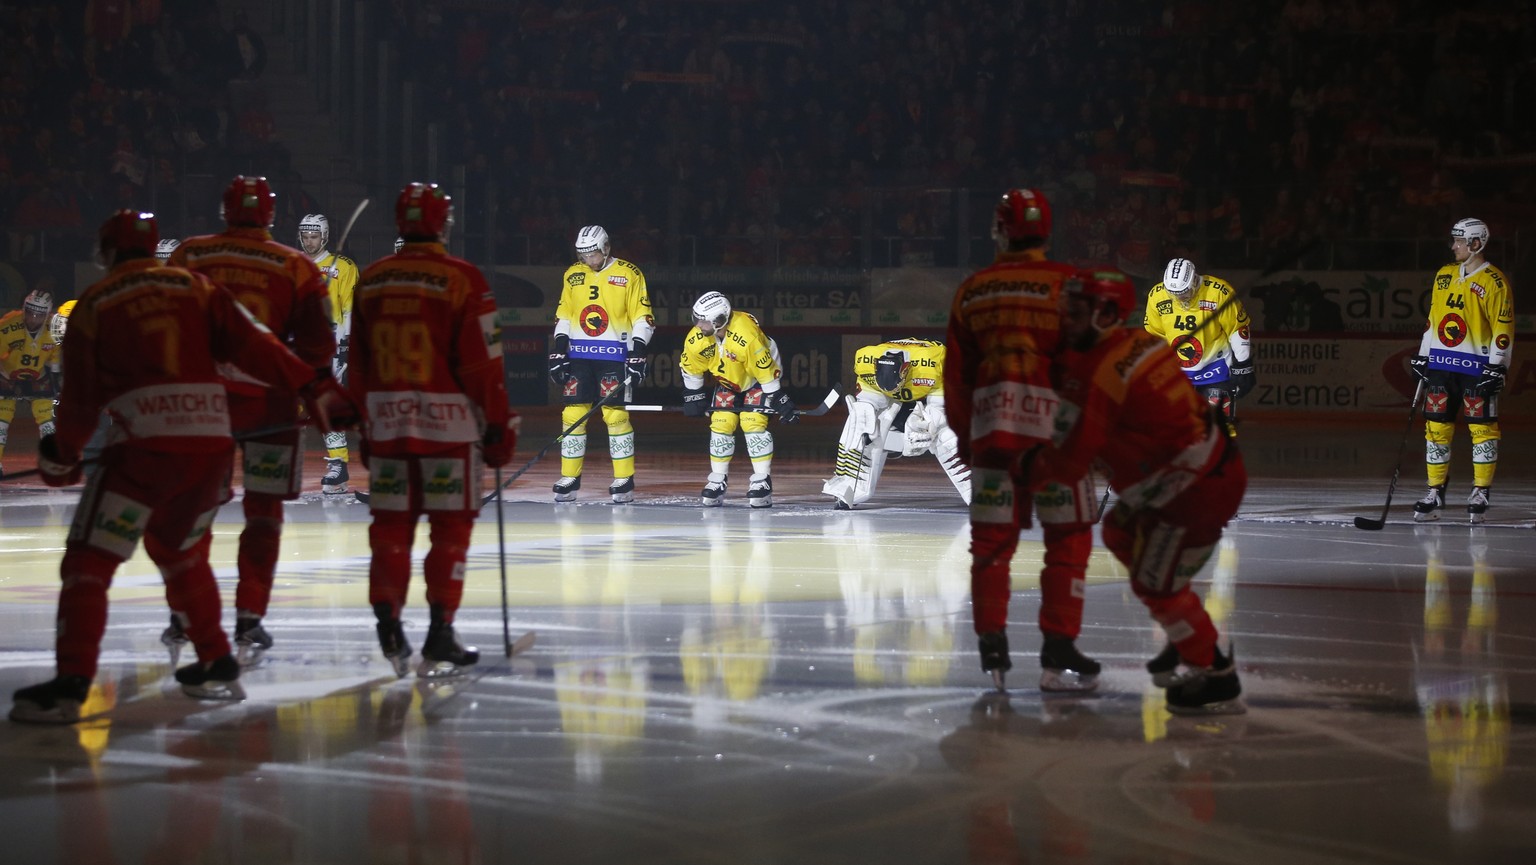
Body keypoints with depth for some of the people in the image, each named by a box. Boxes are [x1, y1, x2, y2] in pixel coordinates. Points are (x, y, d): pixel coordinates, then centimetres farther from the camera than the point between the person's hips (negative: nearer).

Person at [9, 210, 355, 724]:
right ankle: (217, 666, 27)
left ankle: (71, 685, -12)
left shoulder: (93, 306, 7)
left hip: (144, 445, -4)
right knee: (178, 549, 26)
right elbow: (251, 345, 3)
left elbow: (82, 396, 7)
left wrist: (63, 454, 22)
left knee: (89, 560, 0)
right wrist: (313, 386, 4)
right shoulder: (195, 287, 14)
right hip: (213, 442, 5)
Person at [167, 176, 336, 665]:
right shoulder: (295, 268, -1)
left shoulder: (188, 257, 3)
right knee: (263, 512, 8)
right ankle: (249, 622, 3)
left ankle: (182, 617, 13)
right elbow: (317, 345, -4)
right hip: (268, 400, -1)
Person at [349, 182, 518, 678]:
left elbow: (358, 363, 12)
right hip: (448, 423, -4)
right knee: (451, 527, 3)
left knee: (391, 525, 11)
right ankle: (439, 637, 0)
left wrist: (365, 427, 21)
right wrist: (499, 427, -2)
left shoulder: (370, 281, 6)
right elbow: (482, 362, -10)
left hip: (387, 424, 4)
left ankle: (388, 624, 2)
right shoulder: (461, 280, -9)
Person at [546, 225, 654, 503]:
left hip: (614, 355, -4)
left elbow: (642, 318, -2)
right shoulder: (572, 275, 10)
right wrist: (558, 350, 7)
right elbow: (562, 316, 16)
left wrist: (638, 354, -10)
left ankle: (624, 480, 0)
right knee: (573, 414, 0)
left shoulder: (629, 274, -3)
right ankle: (569, 478, 7)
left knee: (615, 415, -7)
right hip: (578, 354, 4)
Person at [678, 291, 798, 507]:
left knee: (752, 423, -18)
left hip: (759, 377, -5)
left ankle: (762, 482, -12)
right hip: (727, 379, 5)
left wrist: (779, 400, -23)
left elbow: (767, 371, -29)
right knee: (721, 424, -5)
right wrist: (693, 397, 3)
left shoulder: (746, 336, -39)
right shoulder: (696, 339, -22)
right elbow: (690, 369, -1)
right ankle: (717, 481, 5)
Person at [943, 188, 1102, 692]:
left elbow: (956, 374, 14)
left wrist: (964, 436, 25)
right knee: (1068, 538, 3)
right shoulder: (1067, 284, -2)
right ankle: (1058, 651, -1)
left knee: (992, 537, 10)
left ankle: (992, 649, 9)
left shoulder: (973, 291, 10)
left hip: (990, 422, 3)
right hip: (1053, 423, -3)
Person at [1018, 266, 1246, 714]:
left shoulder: (1101, 373, -21)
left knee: (1155, 582, -4)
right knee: (1121, 533, 24)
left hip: (1200, 484, -10)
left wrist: (1029, 467, 1)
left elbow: (1072, 457, -16)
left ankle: (1217, 678, 4)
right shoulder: (1139, 342, 6)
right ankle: (1191, 637, 33)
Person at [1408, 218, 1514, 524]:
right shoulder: (1443, 276, 14)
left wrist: (1497, 366, -13)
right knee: (1436, 427, 4)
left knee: (1481, 428, -3)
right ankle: (1435, 493, 10)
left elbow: (1504, 327, -8)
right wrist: (1422, 356, 16)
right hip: (1441, 364, 6)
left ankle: (1480, 493, 4)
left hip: (1477, 367, -6)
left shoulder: (1494, 282, -6)